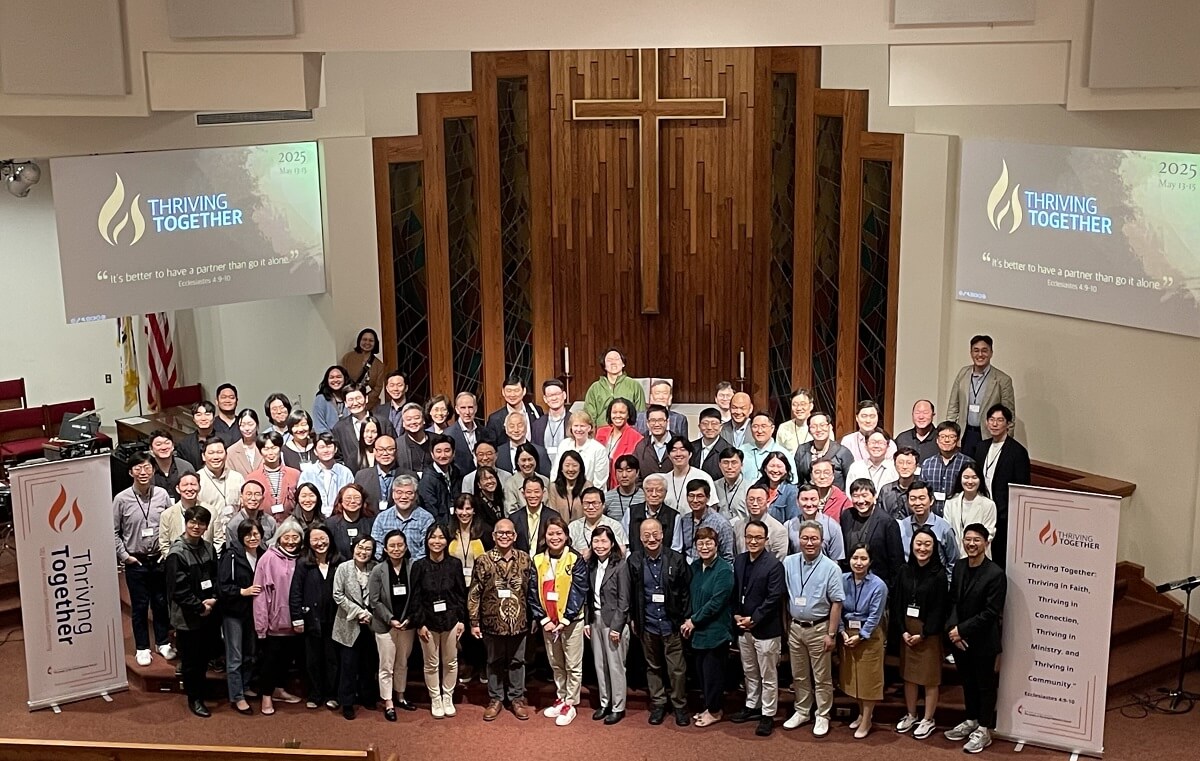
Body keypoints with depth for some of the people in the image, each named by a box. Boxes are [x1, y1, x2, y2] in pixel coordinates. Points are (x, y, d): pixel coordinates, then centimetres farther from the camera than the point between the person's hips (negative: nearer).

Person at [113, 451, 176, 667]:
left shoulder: (162, 495, -4)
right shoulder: (121, 499, -9)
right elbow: (113, 532, -1)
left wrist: (169, 551, -1)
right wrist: (124, 556, -4)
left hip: (160, 559, 2)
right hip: (135, 561, -2)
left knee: (161, 603, 12)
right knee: (139, 606, 8)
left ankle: (163, 643, 27)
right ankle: (142, 648, 21)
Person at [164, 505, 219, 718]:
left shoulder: (208, 549, 4)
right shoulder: (177, 553, -15)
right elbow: (179, 589, -18)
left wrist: (213, 599, -8)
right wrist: (200, 608, -14)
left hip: (208, 614, 5)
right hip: (187, 617, -5)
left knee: (204, 656, 15)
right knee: (191, 660, 6)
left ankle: (201, 691, 32)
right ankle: (194, 698, 19)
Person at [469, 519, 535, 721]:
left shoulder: (525, 559, -1)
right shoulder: (484, 561, -8)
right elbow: (474, 594, -4)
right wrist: (474, 622, -5)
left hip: (519, 622, 1)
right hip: (492, 622, -1)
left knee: (517, 661, 13)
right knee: (494, 662, 12)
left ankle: (517, 698, 26)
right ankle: (495, 699, 25)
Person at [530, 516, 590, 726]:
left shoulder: (575, 560, -8)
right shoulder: (538, 561, 2)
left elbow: (579, 592, -12)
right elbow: (533, 593, 1)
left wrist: (565, 619, -17)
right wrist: (543, 619, -9)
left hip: (571, 620, -4)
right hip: (547, 621, 4)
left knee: (573, 665, 2)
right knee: (556, 664, 16)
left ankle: (570, 704, 11)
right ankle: (560, 699, 29)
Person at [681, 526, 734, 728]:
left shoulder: (724, 570, -16)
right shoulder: (695, 566, 6)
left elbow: (716, 603, -19)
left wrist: (693, 620, -13)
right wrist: (687, 621, 0)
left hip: (715, 630, -7)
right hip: (698, 630, 7)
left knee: (712, 672, 4)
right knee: (701, 671, 14)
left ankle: (715, 711, 20)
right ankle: (709, 707, 30)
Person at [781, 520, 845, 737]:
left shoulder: (831, 568, -12)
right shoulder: (789, 563, -1)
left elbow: (836, 603, -11)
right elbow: (783, 597, 6)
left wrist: (831, 634, -13)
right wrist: (785, 627, 6)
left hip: (819, 629, -4)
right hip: (795, 627, 4)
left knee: (821, 677, 6)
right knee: (798, 675, 16)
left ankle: (822, 716, 18)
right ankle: (802, 711, 30)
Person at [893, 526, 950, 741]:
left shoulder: (939, 574, -10)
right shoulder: (904, 571, 1)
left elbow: (940, 608, -11)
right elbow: (897, 602, 2)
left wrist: (923, 634, -13)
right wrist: (903, 631, -6)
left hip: (929, 632, -4)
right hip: (906, 630, 4)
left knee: (929, 676, 4)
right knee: (909, 674, 13)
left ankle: (928, 720, 16)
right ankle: (910, 715, 27)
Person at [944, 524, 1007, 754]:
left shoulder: (995, 574, -18)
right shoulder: (959, 566, 2)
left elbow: (991, 613, -19)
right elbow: (953, 601, 4)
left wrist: (961, 630, -18)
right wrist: (952, 628, -12)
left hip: (982, 640, -6)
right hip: (959, 638, 6)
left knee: (985, 684, 9)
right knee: (967, 681, 19)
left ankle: (984, 730, 21)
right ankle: (971, 721, 36)